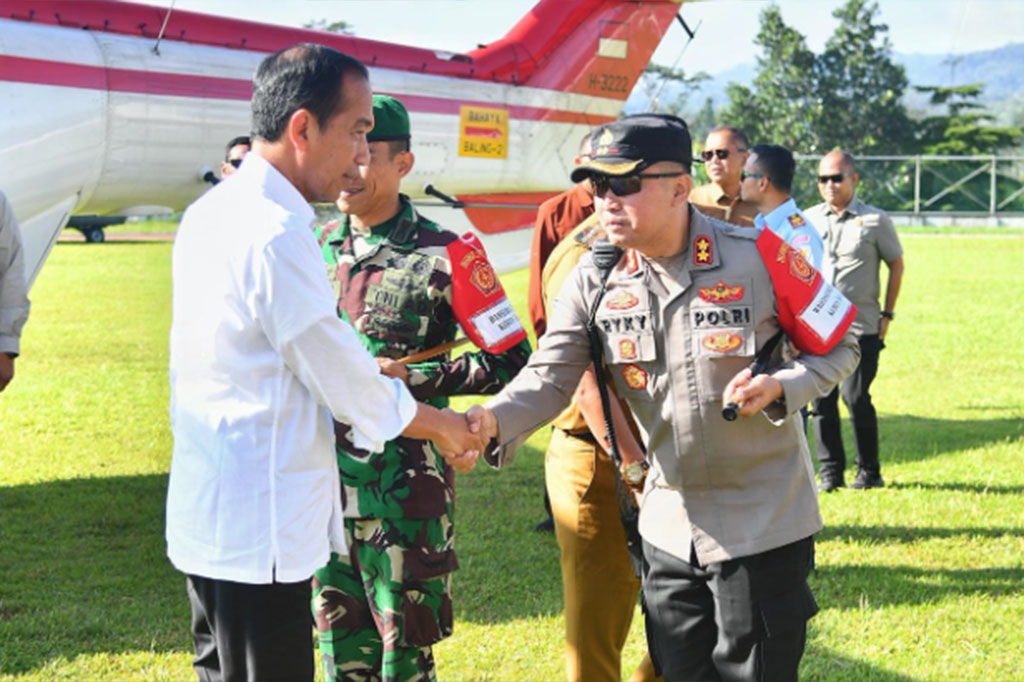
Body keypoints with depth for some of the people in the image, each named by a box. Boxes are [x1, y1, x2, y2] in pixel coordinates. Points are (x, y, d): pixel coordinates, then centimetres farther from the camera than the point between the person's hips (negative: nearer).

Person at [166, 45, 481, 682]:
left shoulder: (209, 212, 10)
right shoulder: (277, 234, -20)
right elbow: (340, 375, -14)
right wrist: (442, 425, 2)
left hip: (207, 510, 10)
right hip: (259, 528, -10)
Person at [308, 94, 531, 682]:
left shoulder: (439, 257, -10)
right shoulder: (313, 243, 8)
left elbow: (512, 361, -10)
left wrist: (409, 379, -16)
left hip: (405, 488, -5)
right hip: (324, 479, 5)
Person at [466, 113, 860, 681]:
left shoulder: (758, 257, -15)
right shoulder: (595, 279, -3)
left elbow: (838, 348, -4)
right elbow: (552, 376, -8)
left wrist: (779, 387, -22)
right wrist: (495, 419, -28)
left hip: (763, 527, -4)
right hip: (668, 526, 4)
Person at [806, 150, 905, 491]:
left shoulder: (875, 220, 1)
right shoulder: (808, 220, 10)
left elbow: (896, 264, 8)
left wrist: (887, 314, 4)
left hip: (860, 326, -3)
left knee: (856, 397, -8)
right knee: (822, 399, 2)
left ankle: (869, 472, 6)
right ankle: (830, 471, 11)